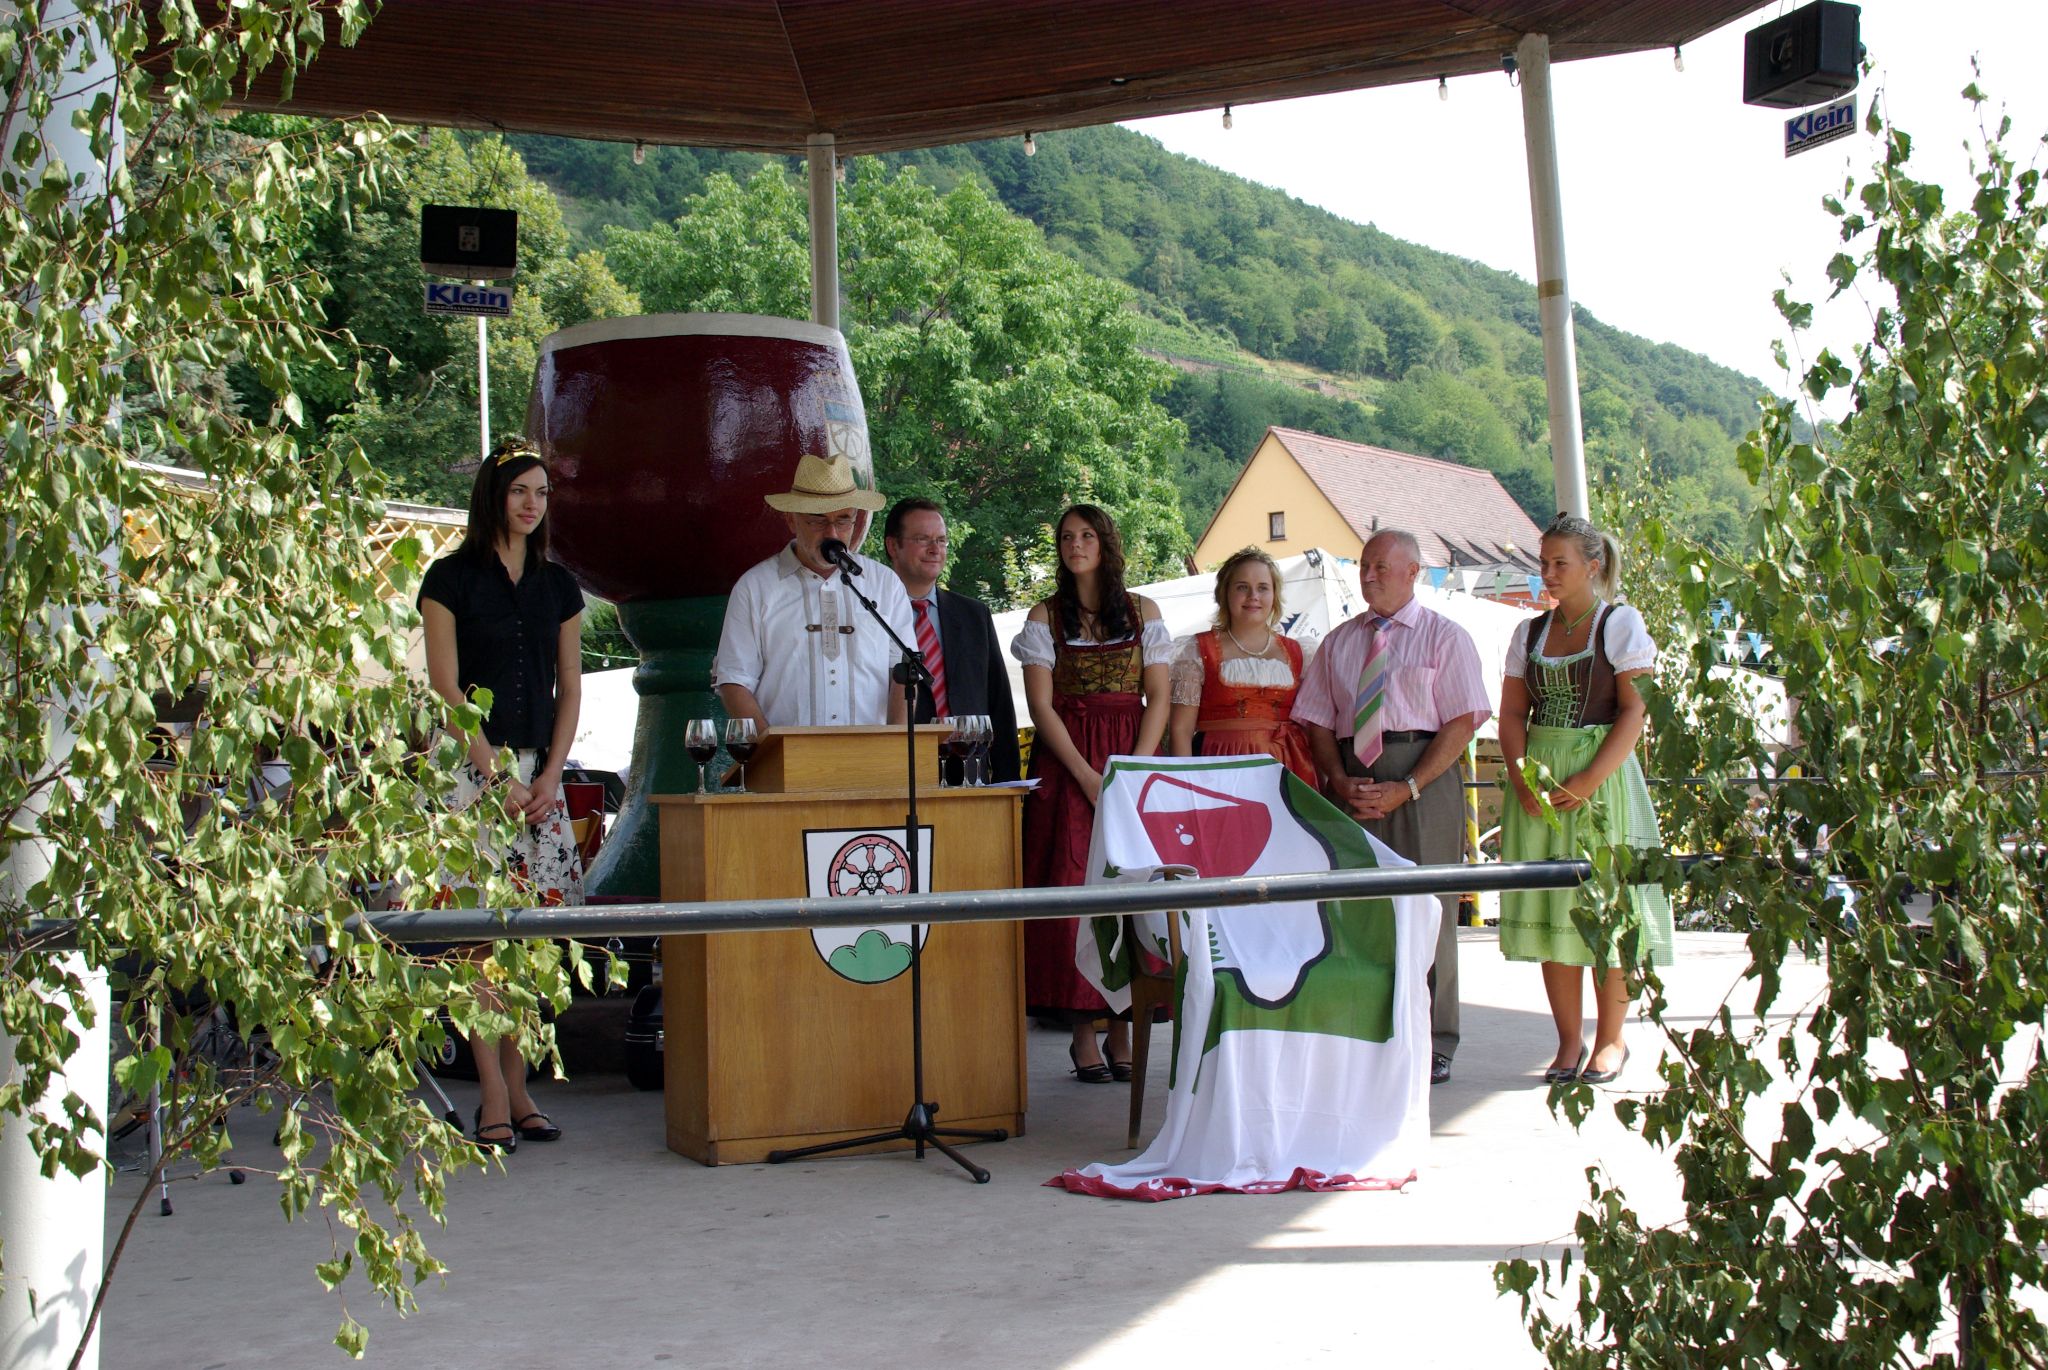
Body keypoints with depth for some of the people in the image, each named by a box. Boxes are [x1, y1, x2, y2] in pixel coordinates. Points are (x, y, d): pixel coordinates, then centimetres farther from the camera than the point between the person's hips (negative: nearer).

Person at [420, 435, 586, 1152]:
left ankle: (517, 1088, 9)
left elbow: (569, 689, 13)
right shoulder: (452, 578, 1)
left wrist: (549, 775, 0)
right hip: (470, 768, -4)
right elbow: (446, 687, -5)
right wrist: (498, 774, -9)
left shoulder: (558, 586, 14)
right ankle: (494, 1098, -4)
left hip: (539, 773, 4)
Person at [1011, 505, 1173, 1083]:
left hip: (1135, 759, 1)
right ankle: (1083, 1034, -1)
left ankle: (1124, 1028, 3)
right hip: (1066, 764, -1)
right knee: (1073, 889, -7)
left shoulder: (1143, 612, 9)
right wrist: (1089, 777, -11)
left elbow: (1157, 700, 5)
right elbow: (1041, 705, -1)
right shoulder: (1045, 616, 6)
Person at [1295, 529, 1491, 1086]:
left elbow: (1462, 722, -3)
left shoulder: (1444, 637, 6)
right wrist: (1340, 782, -5)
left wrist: (1406, 788, -13)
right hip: (1351, 782, 3)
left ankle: (1432, 1045, 6)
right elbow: (1318, 721, 13)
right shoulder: (1339, 642, 18)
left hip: (1425, 776, -3)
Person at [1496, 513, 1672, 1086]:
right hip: (1539, 778, 4)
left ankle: (1610, 1039, 9)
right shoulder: (1530, 633, 12)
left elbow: (1635, 711, -8)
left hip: (1602, 775, -4)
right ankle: (1568, 1040, 11)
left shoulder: (1619, 623, -2)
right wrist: (1521, 778, -7)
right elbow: (1512, 713, 10)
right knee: (1549, 908, 3)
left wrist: (1588, 781, -17)